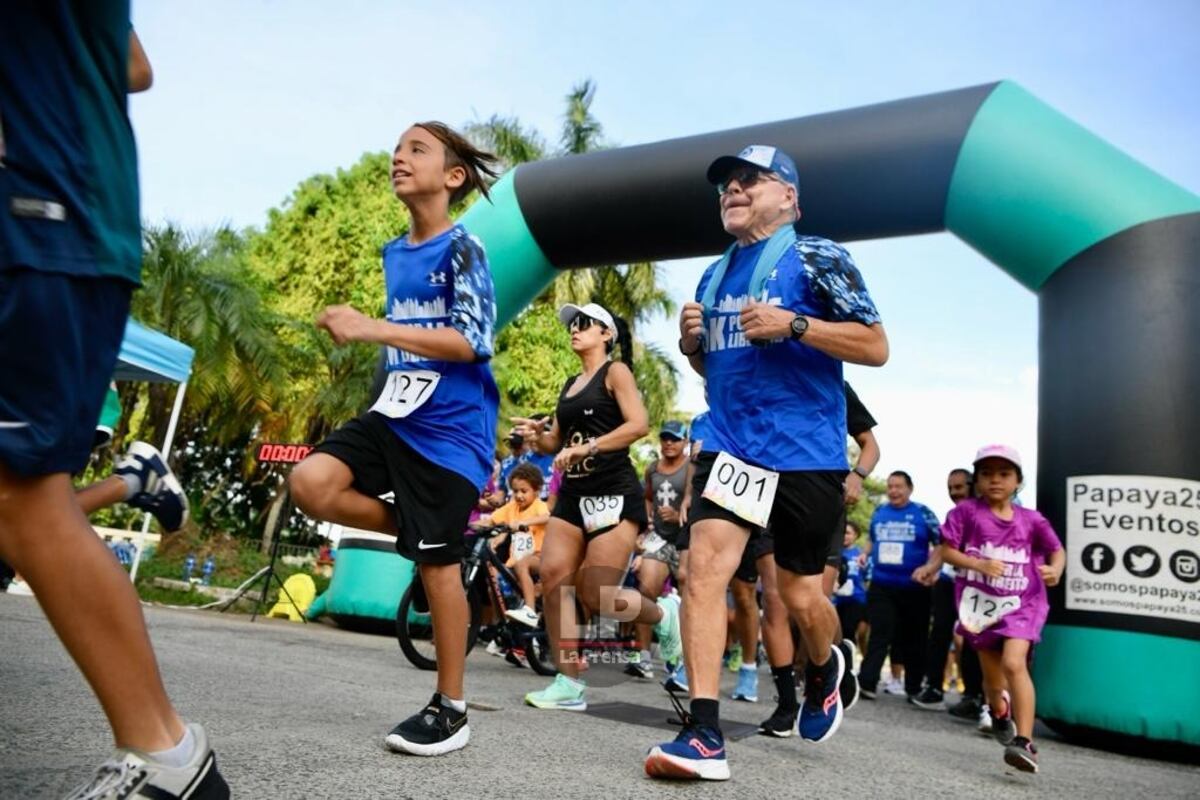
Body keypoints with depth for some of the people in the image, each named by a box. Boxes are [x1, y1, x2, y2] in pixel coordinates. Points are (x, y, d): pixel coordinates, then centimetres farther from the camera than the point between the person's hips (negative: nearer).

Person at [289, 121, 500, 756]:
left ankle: (451, 707, 15)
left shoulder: (462, 250, -8)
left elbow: (470, 342, -19)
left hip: (450, 427, -7)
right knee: (311, 482, -15)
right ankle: (413, 532, 9)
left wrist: (371, 328, -22)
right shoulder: (393, 254, 16)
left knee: (438, 564, -2)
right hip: (395, 414, 7)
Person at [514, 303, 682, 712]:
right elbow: (556, 442, 21)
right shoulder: (570, 385, 19)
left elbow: (639, 425, -16)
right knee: (553, 577, -7)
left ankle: (663, 613, 19)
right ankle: (568, 685, 0)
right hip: (573, 495, 7)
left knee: (597, 598, -10)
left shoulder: (615, 372, -1)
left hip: (613, 494, -7)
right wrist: (536, 436, -1)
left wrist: (585, 447, -22)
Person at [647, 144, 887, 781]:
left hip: (806, 453, -4)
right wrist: (692, 341, 2)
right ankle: (704, 735, -9)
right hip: (729, 445, 4)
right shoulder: (714, 276, 15)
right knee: (704, 566, -15)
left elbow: (876, 347, -7)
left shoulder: (816, 258, -2)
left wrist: (793, 325, -19)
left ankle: (824, 668, 43)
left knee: (799, 595, 8)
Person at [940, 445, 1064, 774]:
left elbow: (1057, 549, 10)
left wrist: (1055, 569, -12)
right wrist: (979, 564, -20)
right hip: (979, 601, 1)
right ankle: (999, 713, 49)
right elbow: (947, 550, -5)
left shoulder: (1031, 519, 0)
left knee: (1014, 663, -25)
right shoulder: (966, 511, -4)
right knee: (992, 675, 15)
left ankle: (1025, 742, -20)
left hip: (1021, 603, -1)